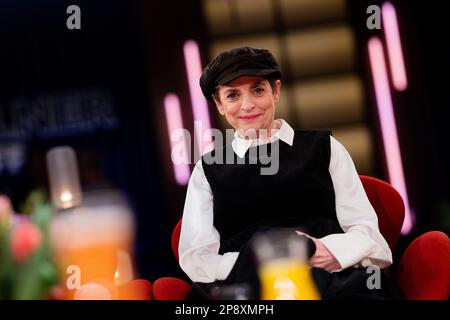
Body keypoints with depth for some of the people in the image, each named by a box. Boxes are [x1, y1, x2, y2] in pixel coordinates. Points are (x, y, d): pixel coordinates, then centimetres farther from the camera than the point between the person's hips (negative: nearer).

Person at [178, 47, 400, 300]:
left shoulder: (324, 148, 19)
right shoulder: (208, 169, 20)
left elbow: (366, 232, 11)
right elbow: (196, 257, 9)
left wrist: (333, 251, -14)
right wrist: (257, 262, -13)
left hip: (337, 280, 1)